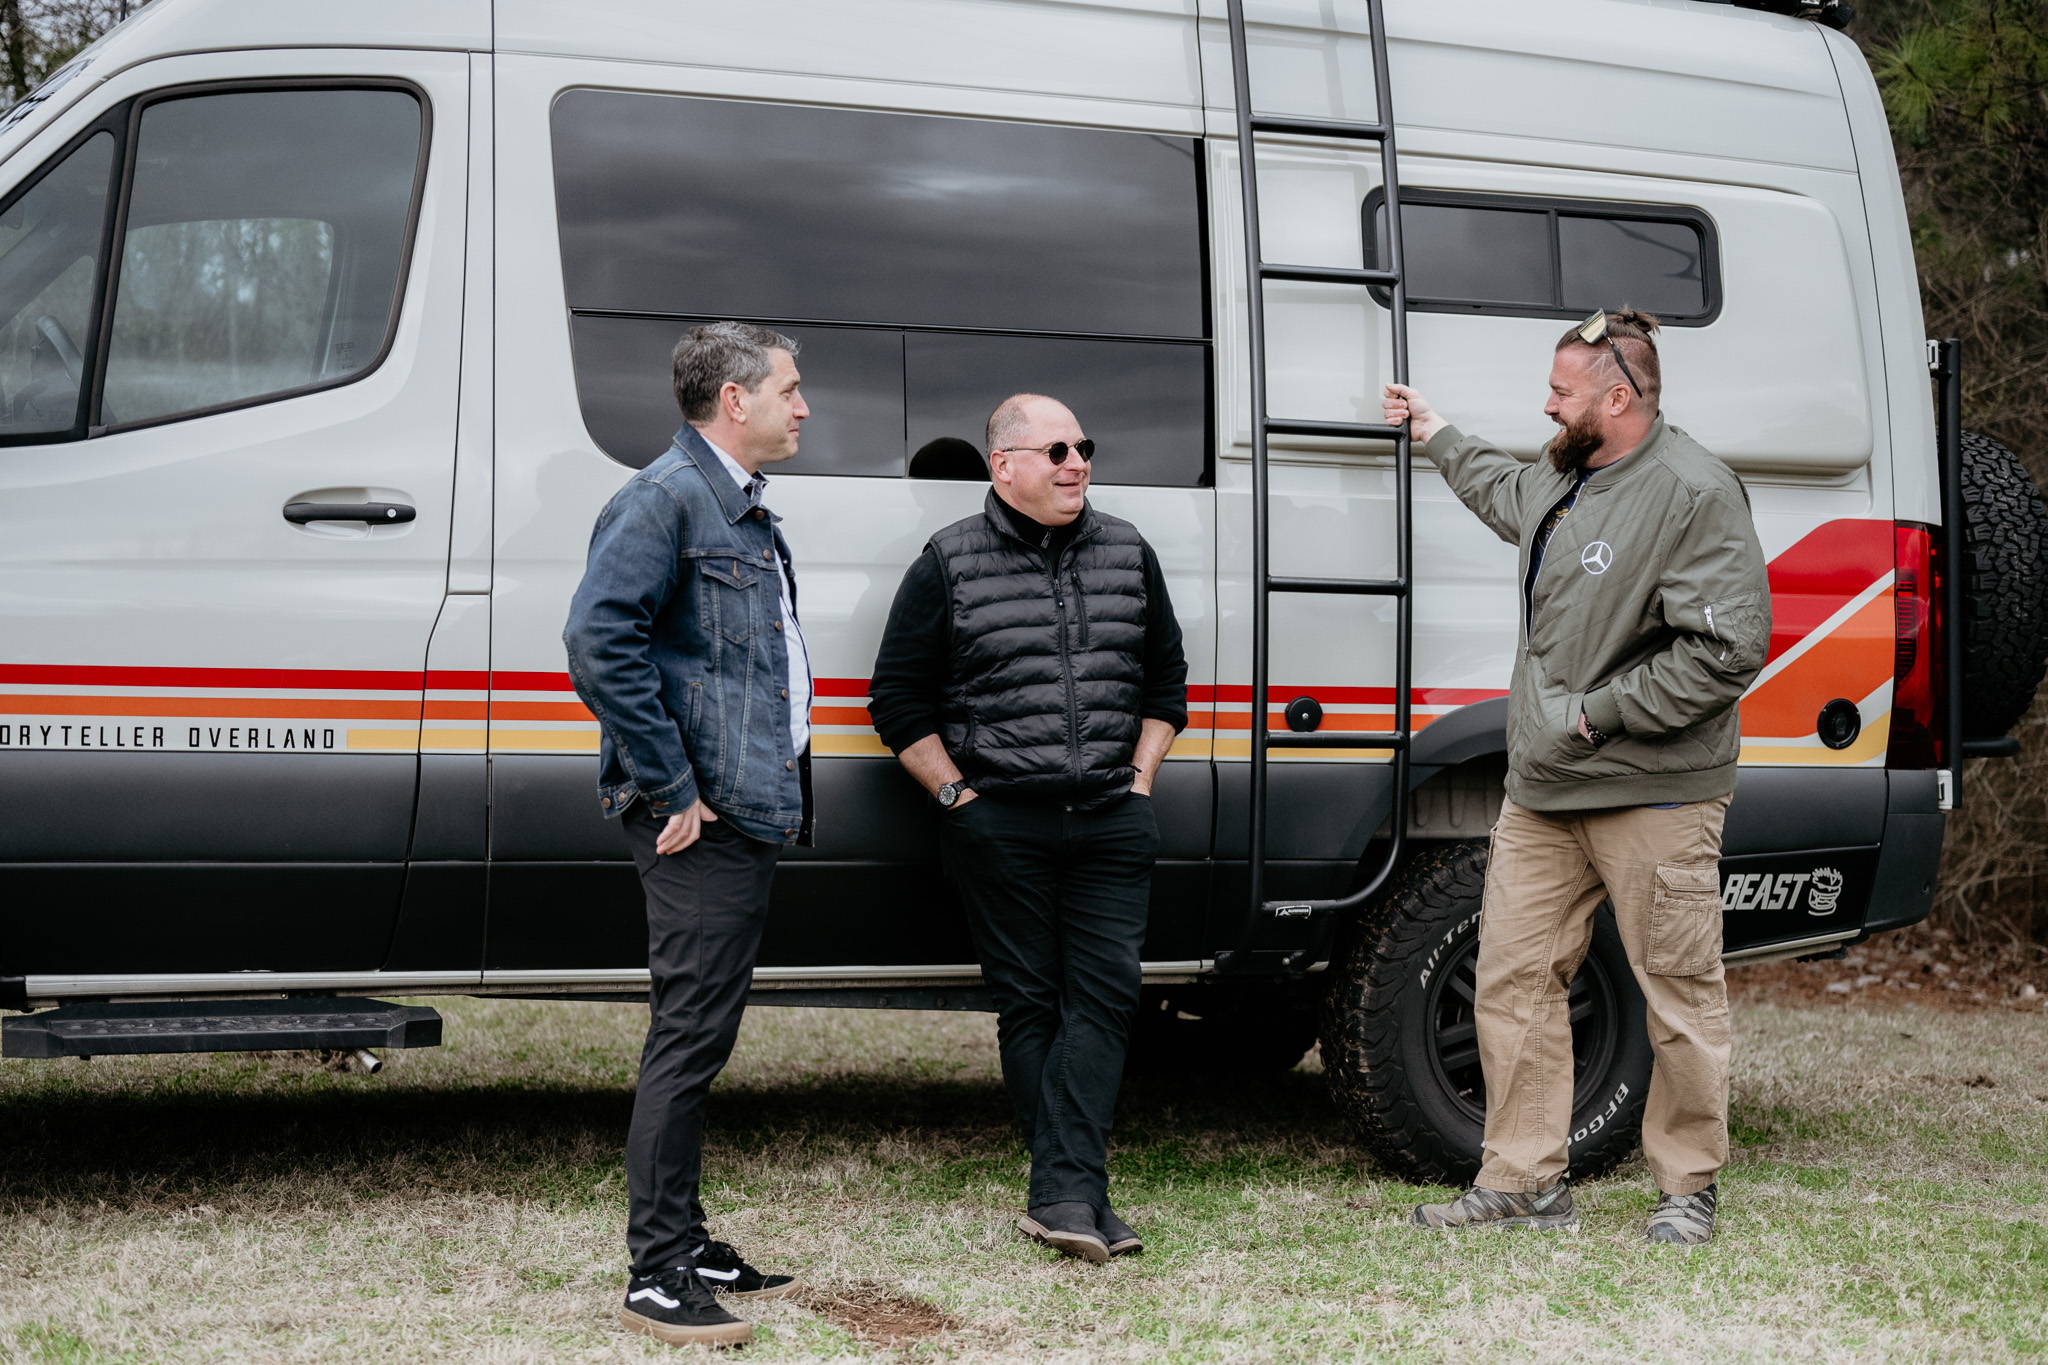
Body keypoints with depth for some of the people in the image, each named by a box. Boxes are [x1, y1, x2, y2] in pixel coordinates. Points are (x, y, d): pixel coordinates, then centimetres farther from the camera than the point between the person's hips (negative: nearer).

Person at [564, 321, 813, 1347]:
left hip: (747, 815, 10)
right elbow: (598, 642, -22)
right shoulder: (666, 498, -11)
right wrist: (671, 789, -21)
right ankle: (657, 1275, -2)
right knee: (688, 1041, -7)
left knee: (701, 1040, 14)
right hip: (700, 829, -10)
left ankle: (686, 1246, 23)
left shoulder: (743, 511, 20)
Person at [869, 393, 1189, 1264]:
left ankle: (1062, 1194, -7)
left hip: (1113, 823, 3)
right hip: (1000, 826, -3)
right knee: (1029, 1004, 2)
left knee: (1105, 996, -6)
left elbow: (1165, 681, 20)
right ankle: (1079, 1194, 9)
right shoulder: (951, 563, 0)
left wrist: (1139, 779, 9)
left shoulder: (1127, 553, 11)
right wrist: (957, 793, -4)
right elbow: (897, 699, 3)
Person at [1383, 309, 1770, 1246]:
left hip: (1653, 796, -8)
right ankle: (1523, 1180, 17)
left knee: (1679, 994, 2)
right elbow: (1508, 495, 42)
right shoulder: (1563, 480, 14)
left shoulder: (1695, 493, -14)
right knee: (1513, 976, 7)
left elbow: (1725, 649, -20)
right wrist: (1436, 436, 50)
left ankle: (1687, 1187, 16)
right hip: (1542, 791, 8)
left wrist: (1598, 715, -18)